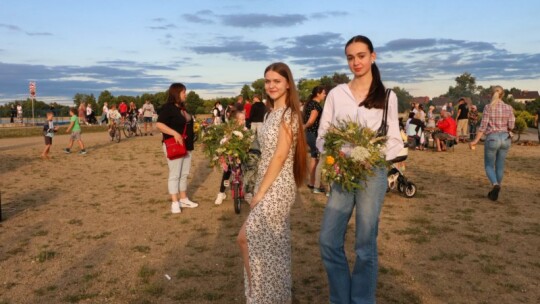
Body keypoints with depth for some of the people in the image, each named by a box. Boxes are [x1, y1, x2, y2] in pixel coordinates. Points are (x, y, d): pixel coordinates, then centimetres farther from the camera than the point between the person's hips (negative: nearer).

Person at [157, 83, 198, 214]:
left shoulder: (182, 108, 14)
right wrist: (175, 133, -28)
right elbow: (159, 124, -22)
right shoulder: (168, 107, -12)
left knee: (184, 174, 13)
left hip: (187, 146, 9)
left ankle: (184, 199, 23)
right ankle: (175, 203, 4)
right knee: (174, 175, -3)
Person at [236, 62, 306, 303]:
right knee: (273, 246, 14)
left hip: (276, 188, -8)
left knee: (245, 238, -6)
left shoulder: (288, 114, -14)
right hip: (270, 186, 9)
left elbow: (280, 157, -20)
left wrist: (259, 193, -17)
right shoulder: (274, 113, 12)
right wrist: (260, 190, 10)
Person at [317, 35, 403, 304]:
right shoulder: (336, 94, 6)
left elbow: (395, 140, 4)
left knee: (365, 245, 4)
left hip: (373, 173, -2)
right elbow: (322, 134, 5)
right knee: (328, 241, 1)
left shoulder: (387, 97, 4)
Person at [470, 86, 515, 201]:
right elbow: (511, 126, -1)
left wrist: (475, 141, -6)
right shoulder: (508, 107, 0)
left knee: (489, 165, 10)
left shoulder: (488, 107, -7)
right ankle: (495, 191, 21)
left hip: (492, 138, -3)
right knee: (500, 166, 15)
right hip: (505, 138, 3)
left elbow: (483, 126, -10)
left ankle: (495, 185, -16)